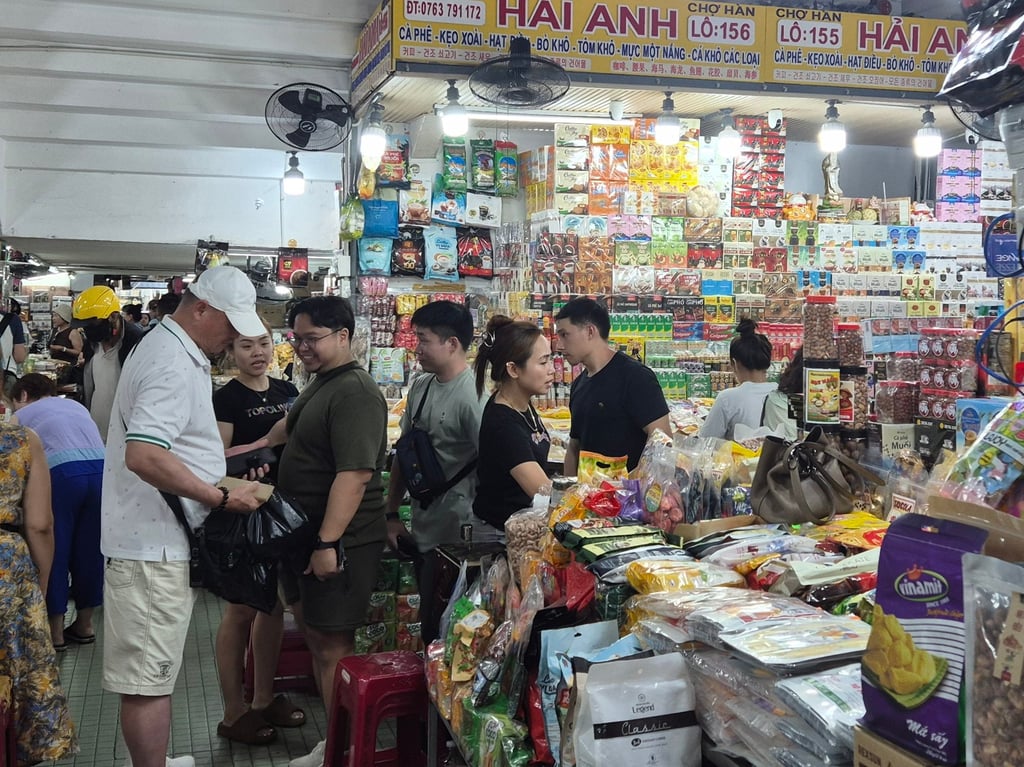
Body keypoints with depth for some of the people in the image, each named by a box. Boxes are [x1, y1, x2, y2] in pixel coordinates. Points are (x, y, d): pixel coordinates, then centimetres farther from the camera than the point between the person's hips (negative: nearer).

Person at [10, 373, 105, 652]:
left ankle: (55, 631, 15)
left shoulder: (23, 415, 20)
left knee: (54, 553, 9)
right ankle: (85, 624, 27)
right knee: (90, 552, 16)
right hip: (101, 470, 5)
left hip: (63, 473, -4)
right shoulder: (76, 405, 32)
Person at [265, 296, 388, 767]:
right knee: (316, 637, 16)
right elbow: (293, 426, 34)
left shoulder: (354, 393, -20)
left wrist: (328, 543, -29)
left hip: (340, 542, -10)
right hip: (311, 535, 10)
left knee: (332, 646, -2)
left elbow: (354, 473, -28)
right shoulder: (322, 383, 13)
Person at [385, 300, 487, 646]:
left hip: (456, 539, -8)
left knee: (445, 634, 1)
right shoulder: (420, 387, 7)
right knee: (430, 632, 19)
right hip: (423, 533, 8)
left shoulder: (473, 397, -18)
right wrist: (392, 515, 14)